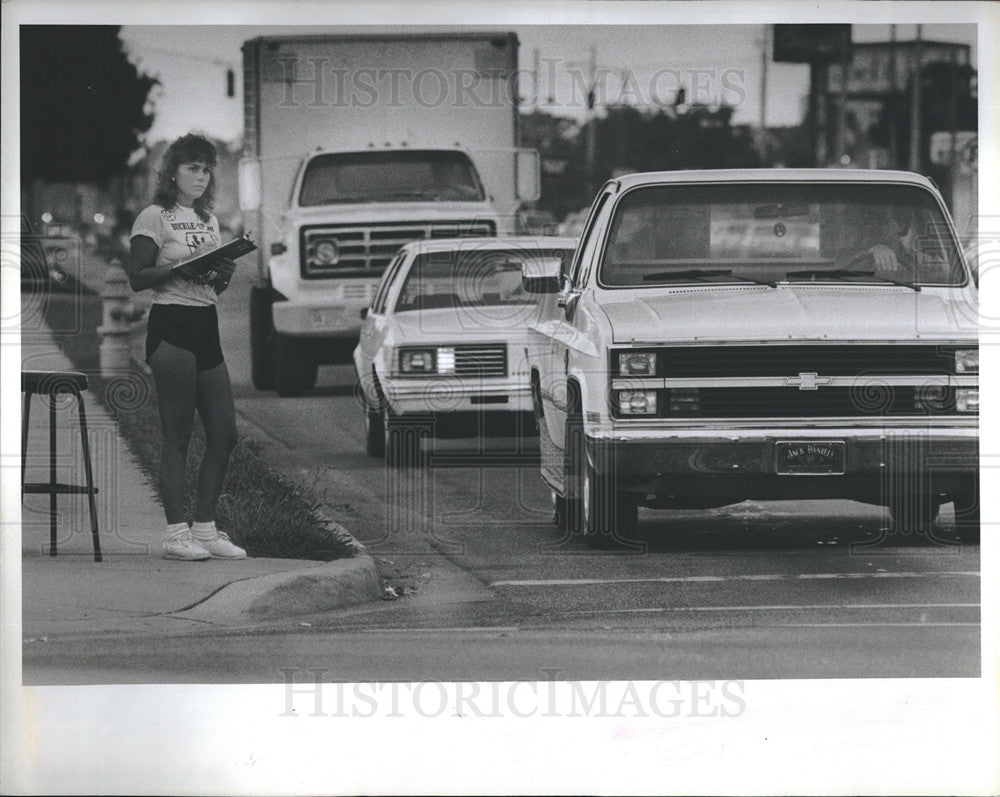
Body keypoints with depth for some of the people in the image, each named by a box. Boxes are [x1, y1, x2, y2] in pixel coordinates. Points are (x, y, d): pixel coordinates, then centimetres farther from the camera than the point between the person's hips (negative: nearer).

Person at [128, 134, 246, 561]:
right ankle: (176, 532, -3)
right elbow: (137, 279, -10)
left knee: (224, 434, 4)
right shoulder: (154, 218, -3)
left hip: (206, 326, 8)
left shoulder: (207, 219, 18)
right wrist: (182, 267, -20)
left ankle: (205, 529, 12)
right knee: (177, 435, -7)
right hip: (171, 325, -8)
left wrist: (222, 274, 1)